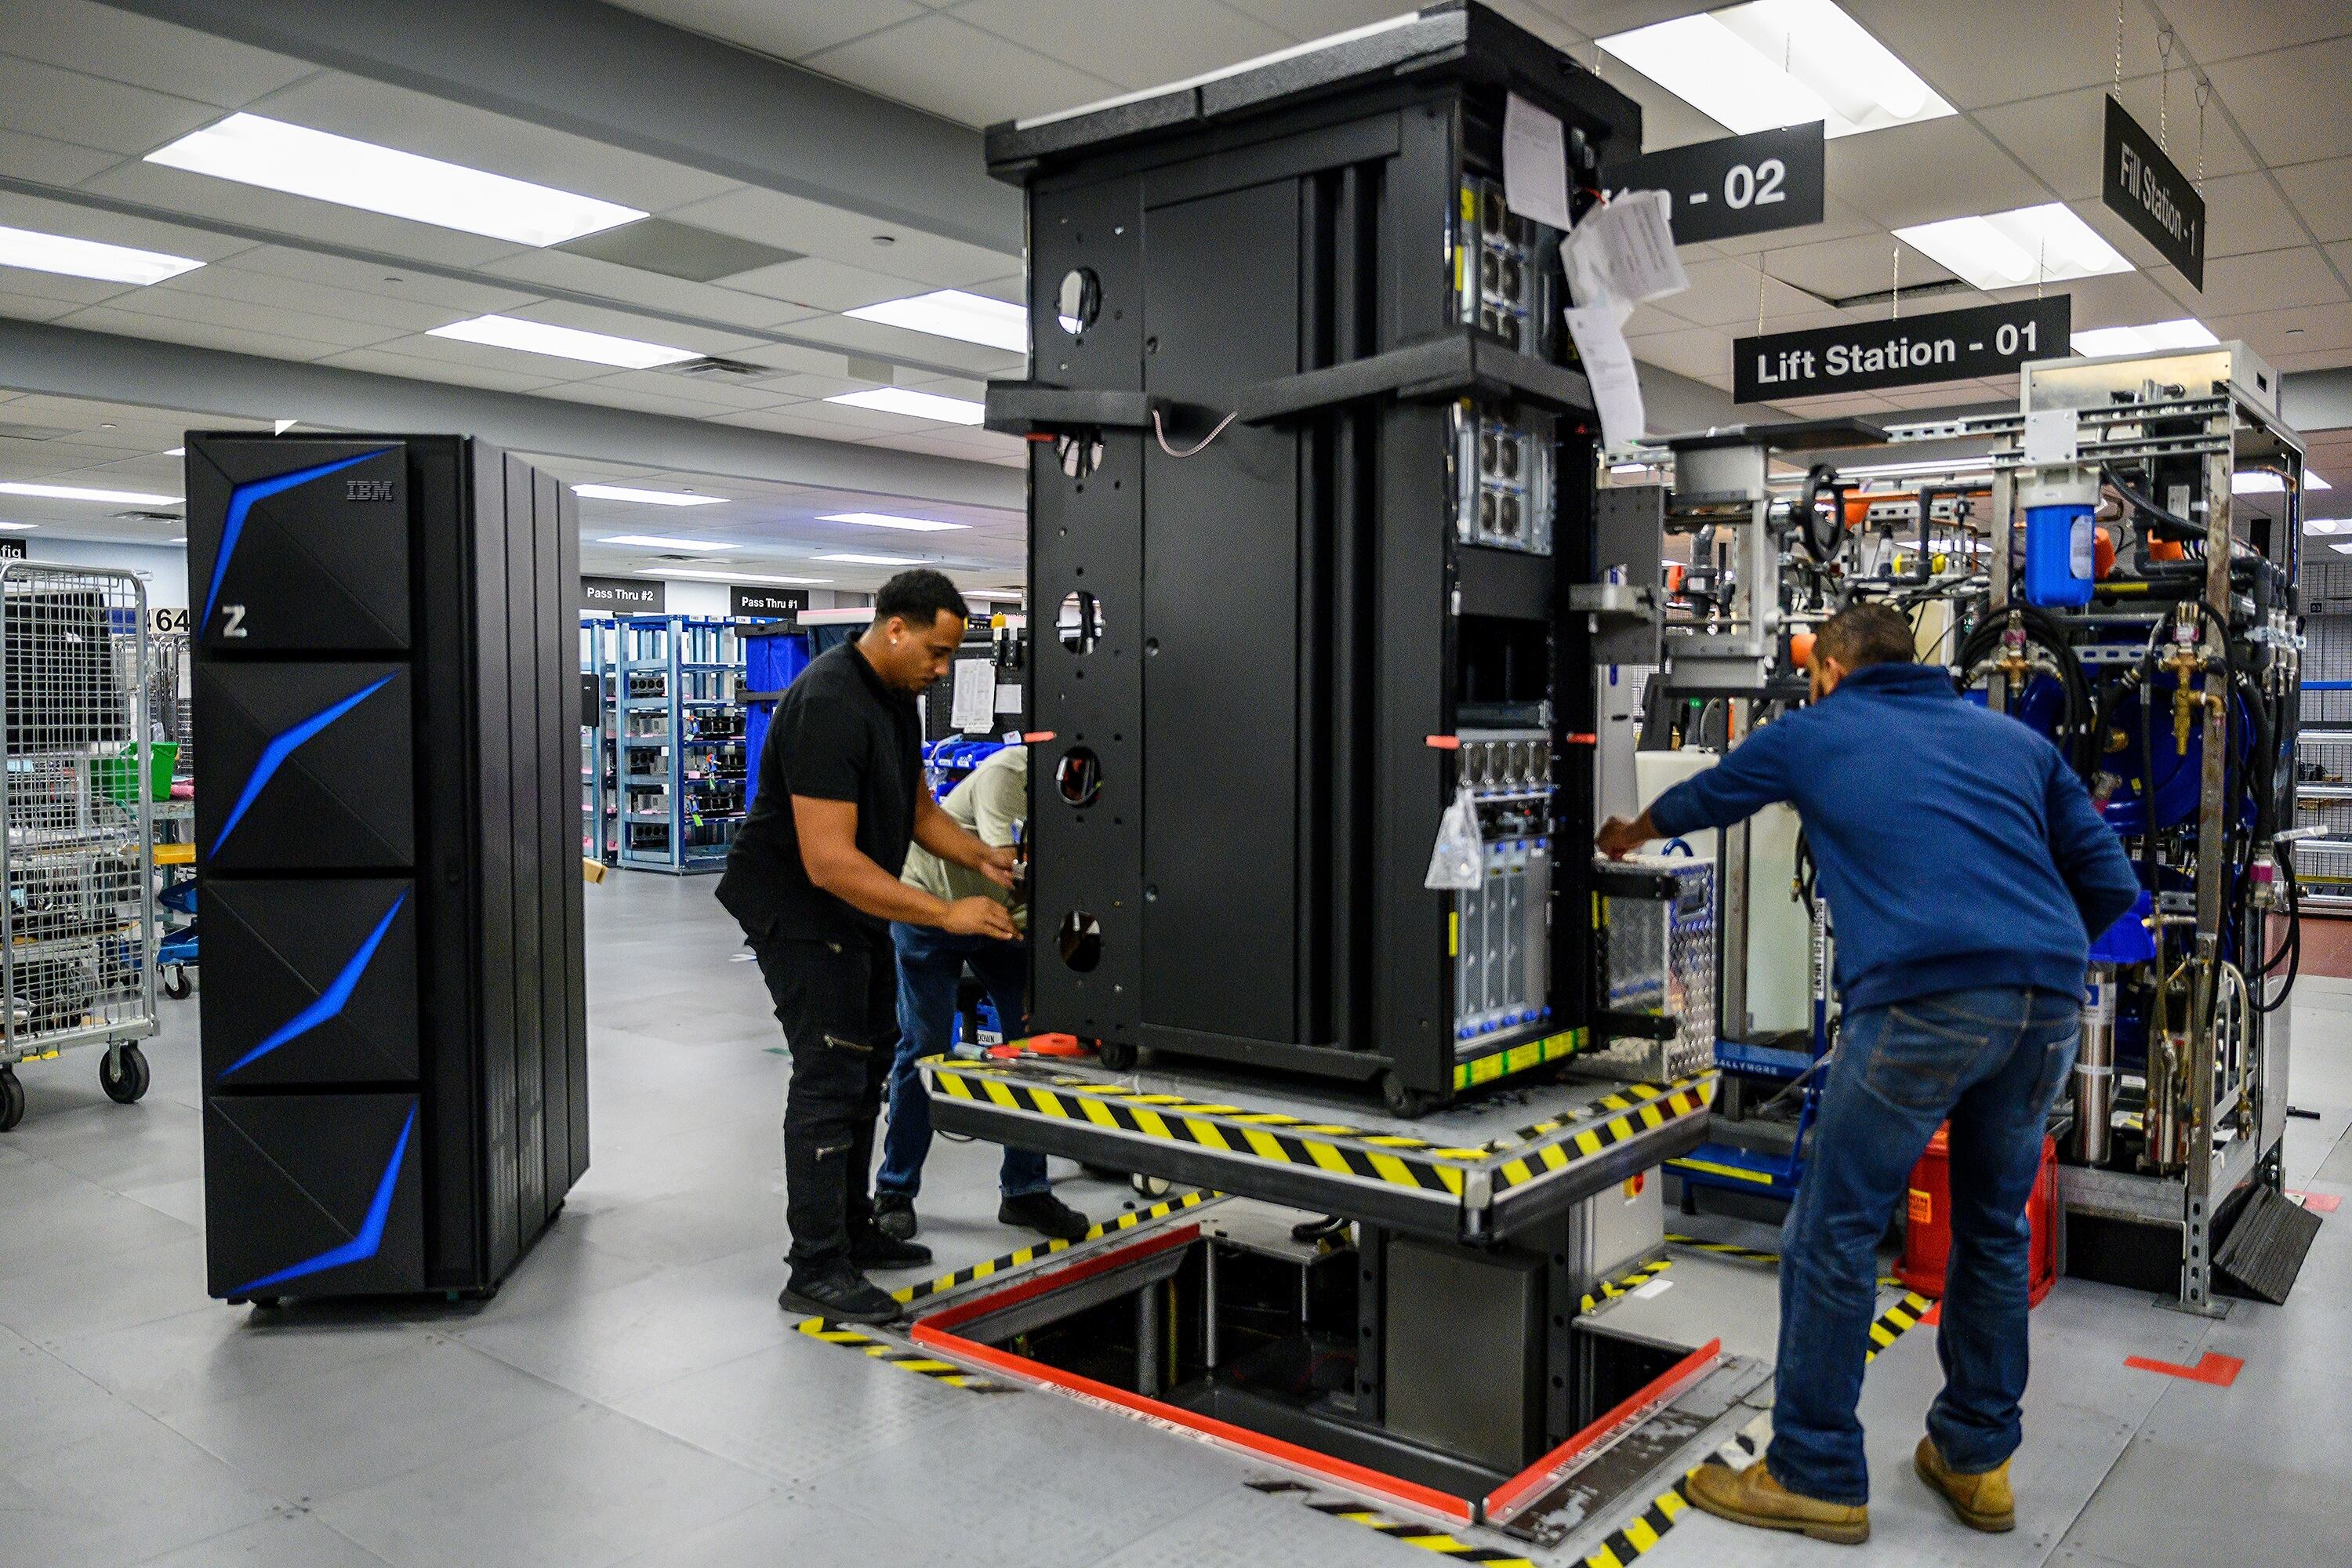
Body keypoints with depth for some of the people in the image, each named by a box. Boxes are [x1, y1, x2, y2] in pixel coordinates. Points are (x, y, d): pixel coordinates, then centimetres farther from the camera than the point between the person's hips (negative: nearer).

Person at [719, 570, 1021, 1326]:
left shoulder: (896, 697, 5)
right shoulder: (829, 705, -27)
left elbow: (918, 808, 15)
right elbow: (830, 861, -32)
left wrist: (982, 857, -2)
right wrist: (945, 913, -31)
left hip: (852, 907, 10)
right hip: (796, 907, -10)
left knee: (869, 1060, 16)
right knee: (831, 1077, -10)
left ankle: (850, 1231, 29)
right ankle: (816, 1270, -1)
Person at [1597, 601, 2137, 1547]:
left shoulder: (1812, 734, 17)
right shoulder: (2014, 740, 24)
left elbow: (1702, 798, 34)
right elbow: (2111, 884, 18)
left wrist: (1630, 835, 55)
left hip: (1920, 1000, -5)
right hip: (2049, 1005, 6)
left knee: (1835, 1233, 5)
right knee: (1994, 1228, 21)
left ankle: (1816, 1478, 13)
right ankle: (1977, 1459, 33)